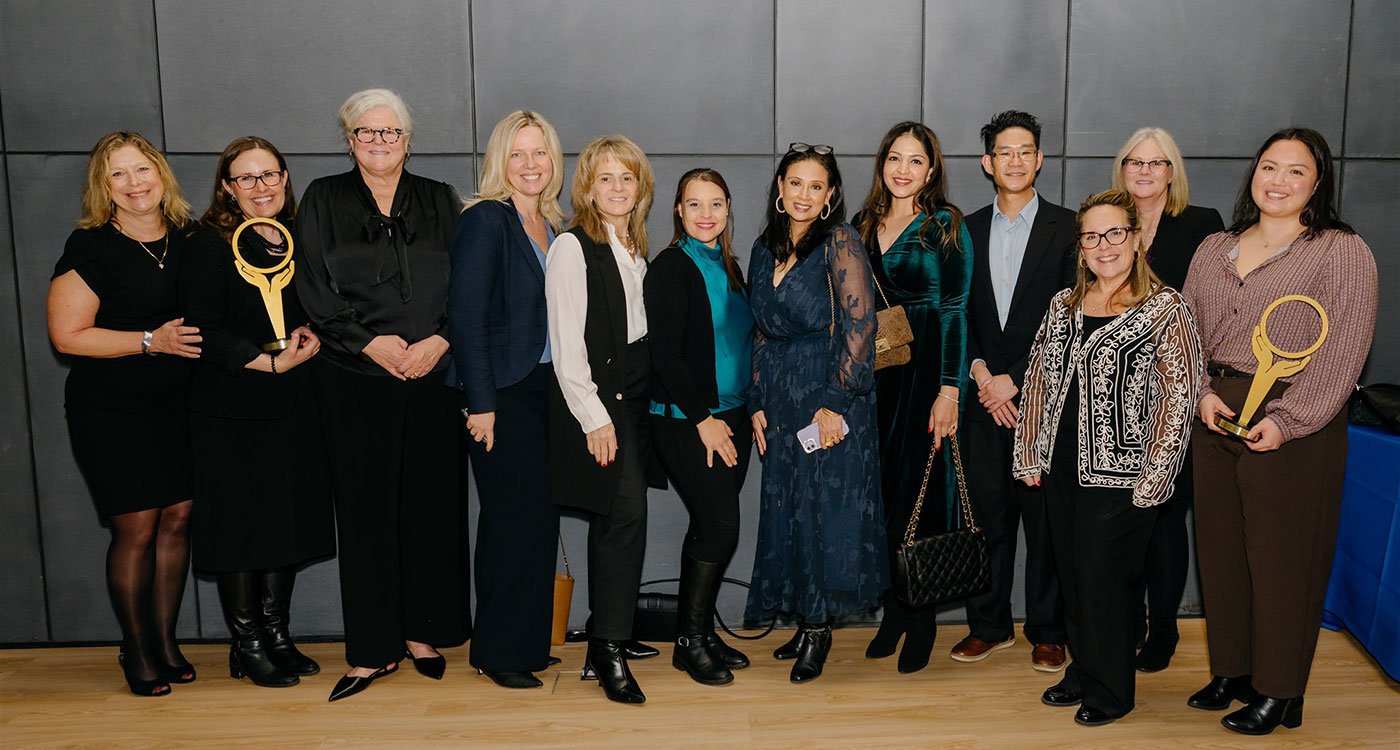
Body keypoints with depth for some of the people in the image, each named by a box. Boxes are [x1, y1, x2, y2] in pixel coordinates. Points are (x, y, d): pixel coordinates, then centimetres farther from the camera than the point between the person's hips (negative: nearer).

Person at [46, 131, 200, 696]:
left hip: (180, 405, 5)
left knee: (178, 519, 6)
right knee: (136, 528, -1)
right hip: (112, 411, -4)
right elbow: (67, 334, -13)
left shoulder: (188, 239, 6)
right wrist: (151, 341, -18)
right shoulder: (91, 246, -9)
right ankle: (136, 651, 17)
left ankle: (165, 640, 22)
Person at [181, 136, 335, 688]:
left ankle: (276, 635, 24)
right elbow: (203, 330, -13)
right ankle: (246, 646, 16)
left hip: (295, 405, 6)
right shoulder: (210, 245, -6)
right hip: (232, 409, -5)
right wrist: (270, 362, -18)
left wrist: (312, 335, -1)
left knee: (290, 520, 10)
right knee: (241, 524, 1)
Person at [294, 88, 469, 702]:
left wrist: (438, 341, -11)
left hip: (433, 378, 1)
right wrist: (372, 342, -11)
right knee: (365, 509, 0)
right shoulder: (323, 201, 9)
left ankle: (422, 634, 18)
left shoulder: (439, 201, 12)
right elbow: (314, 288, 0)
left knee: (430, 502, 4)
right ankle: (373, 651, 9)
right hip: (355, 381, -1)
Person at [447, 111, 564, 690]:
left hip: (544, 388, 7)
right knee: (518, 518, -5)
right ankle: (499, 652, 10)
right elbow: (465, 315, -15)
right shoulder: (484, 221, -9)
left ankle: (524, 642, 23)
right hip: (502, 395, -7)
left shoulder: (553, 226, 13)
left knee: (536, 517, 10)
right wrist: (481, 402, -17)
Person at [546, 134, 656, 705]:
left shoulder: (635, 250, 15)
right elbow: (566, 345, -13)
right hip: (594, 398, -7)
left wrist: (627, 408, 7)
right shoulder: (572, 247, -8)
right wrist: (595, 417, -16)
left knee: (614, 519, 11)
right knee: (627, 512, -13)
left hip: (633, 396, 7)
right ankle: (609, 652, -5)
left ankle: (607, 640, 20)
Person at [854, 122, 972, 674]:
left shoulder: (946, 226, -3)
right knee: (882, 488, 6)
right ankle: (893, 612, 18)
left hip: (926, 369, -4)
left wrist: (949, 388, -15)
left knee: (923, 489, -1)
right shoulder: (863, 226, 12)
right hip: (873, 372, 5)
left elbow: (955, 310, -8)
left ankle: (922, 622, 12)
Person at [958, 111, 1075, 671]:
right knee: (988, 513, 8)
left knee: (1045, 516, 3)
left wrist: (1016, 380, -10)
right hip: (984, 394, 3)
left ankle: (1047, 632, 16)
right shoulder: (968, 230, 11)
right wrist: (980, 372, -5)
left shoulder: (1067, 228, 0)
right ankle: (989, 625, 21)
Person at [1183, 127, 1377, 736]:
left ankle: (1278, 692, 15)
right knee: (1219, 548, 10)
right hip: (1215, 416, 5)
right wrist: (1202, 391, -3)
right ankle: (1230, 671, 26)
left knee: (1281, 556, 1)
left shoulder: (1344, 252, -4)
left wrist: (1285, 420, -18)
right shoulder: (1215, 249, 13)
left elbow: (1344, 349, -11)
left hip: (1292, 426, -5)